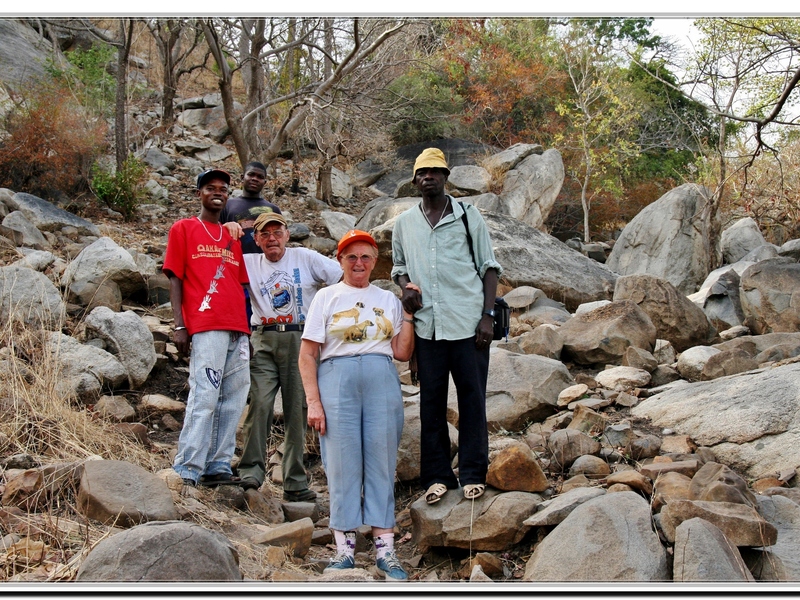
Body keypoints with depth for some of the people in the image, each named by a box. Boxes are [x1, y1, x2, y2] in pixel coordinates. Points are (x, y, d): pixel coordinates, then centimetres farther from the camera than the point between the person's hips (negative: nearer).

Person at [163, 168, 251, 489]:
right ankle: (187, 471, -8)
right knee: (204, 398, -12)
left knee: (233, 401, 2)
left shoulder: (232, 237, 23)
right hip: (205, 329, -6)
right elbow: (175, 279, 3)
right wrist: (180, 326, -7)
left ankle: (219, 467, 7)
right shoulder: (184, 229, 9)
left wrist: (247, 326, 13)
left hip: (238, 330, 6)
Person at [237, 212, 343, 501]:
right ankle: (251, 470, -12)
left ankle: (295, 482, 5)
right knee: (260, 403, -16)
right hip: (264, 340, 1)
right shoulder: (249, 263, 14)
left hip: (300, 340, -1)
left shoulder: (306, 258, 9)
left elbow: (346, 278, 7)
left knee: (298, 409, 1)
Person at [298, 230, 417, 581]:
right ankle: (344, 549, 4)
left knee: (381, 465, 0)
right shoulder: (327, 297, 9)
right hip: (337, 380, -2)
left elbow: (402, 353, 9)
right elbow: (307, 355, 3)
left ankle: (385, 549, 4)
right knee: (343, 465, -2)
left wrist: (408, 313, 5)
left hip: (382, 382, 2)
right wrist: (313, 401, -6)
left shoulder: (388, 299, 16)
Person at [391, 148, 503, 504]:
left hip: (468, 323, -2)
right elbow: (399, 267, 23)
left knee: (472, 396, 1)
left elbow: (489, 268, 4)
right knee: (431, 400, 5)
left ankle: (473, 474, 10)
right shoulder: (404, 223, 12)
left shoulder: (468, 216, 4)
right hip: (427, 325, 2)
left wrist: (487, 315, -5)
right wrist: (405, 287, 0)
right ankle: (437, 476, 13)